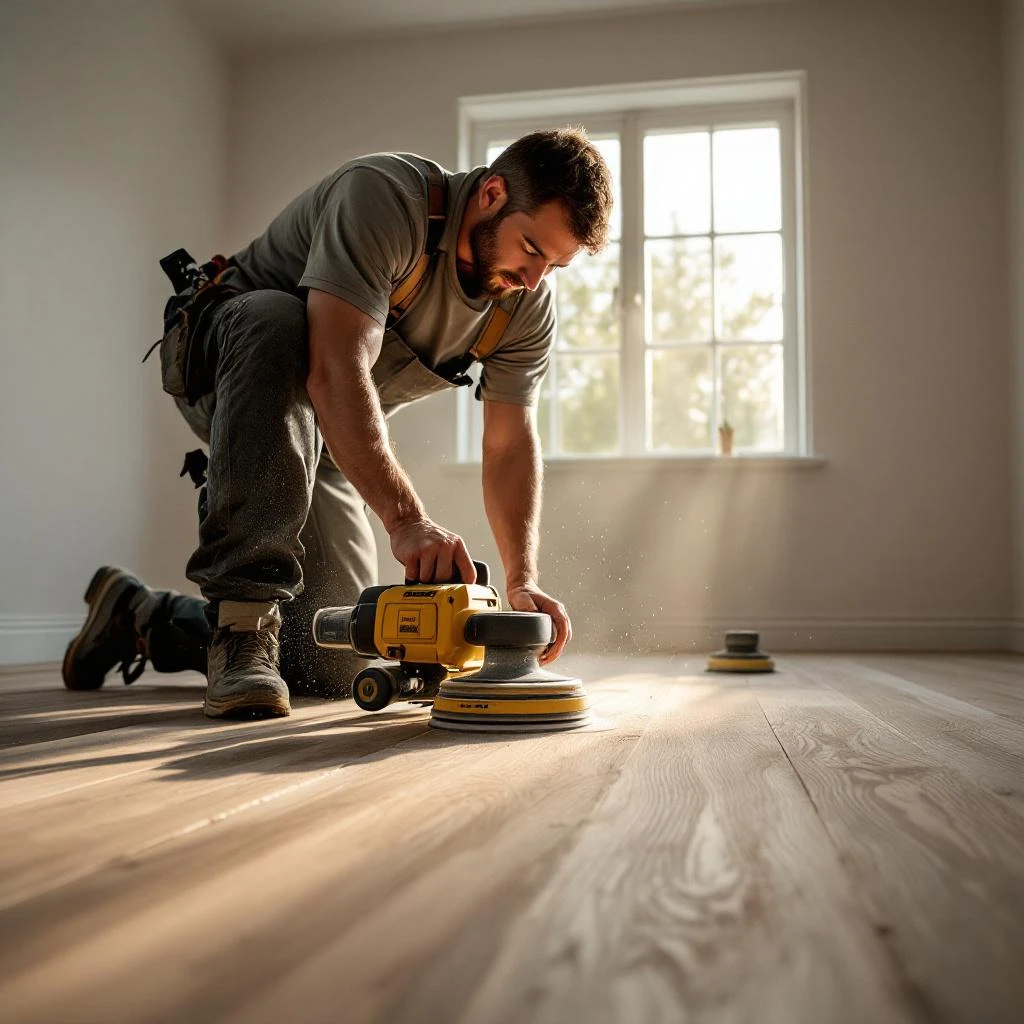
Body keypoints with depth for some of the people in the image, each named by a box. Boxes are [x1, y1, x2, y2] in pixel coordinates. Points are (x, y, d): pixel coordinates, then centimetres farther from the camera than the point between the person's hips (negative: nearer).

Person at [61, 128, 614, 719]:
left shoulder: (528, 305, -9)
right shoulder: (383, 195, -28)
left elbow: (512, 443, -9)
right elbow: (335, 373, -39)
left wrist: (523, 581, -22)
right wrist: (407, 520, -48)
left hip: (325, 438, 5)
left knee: (333, 668, -3)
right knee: (277, 320, -43)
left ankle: (140, 615, 21)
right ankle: (244, 612, -37)